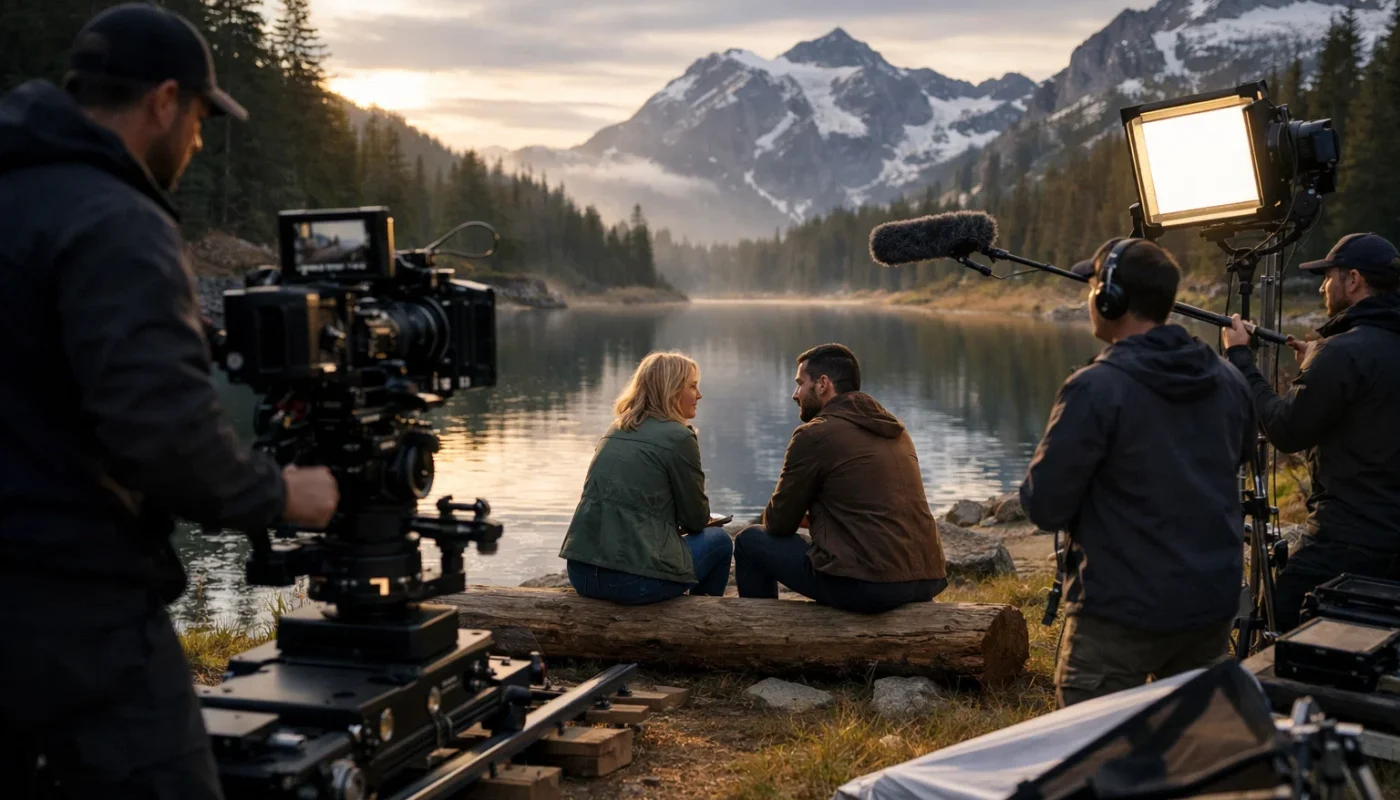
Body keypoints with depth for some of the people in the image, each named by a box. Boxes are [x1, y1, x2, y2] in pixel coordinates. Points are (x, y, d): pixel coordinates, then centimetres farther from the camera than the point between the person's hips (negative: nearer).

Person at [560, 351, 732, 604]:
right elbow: (696, 519, 3)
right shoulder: (679, 436, -5)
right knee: (718, 540, 18)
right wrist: (687, 523, 25)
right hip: (636, 580, -7)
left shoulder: (616, 430, 15)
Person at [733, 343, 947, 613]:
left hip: (866, 583, -8)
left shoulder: (814, 434, -4)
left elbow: (778, 523, 5)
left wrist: (794, 516, 27)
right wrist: (812, 516, 28)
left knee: (750, 541, 12)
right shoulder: (894, 429, 18)